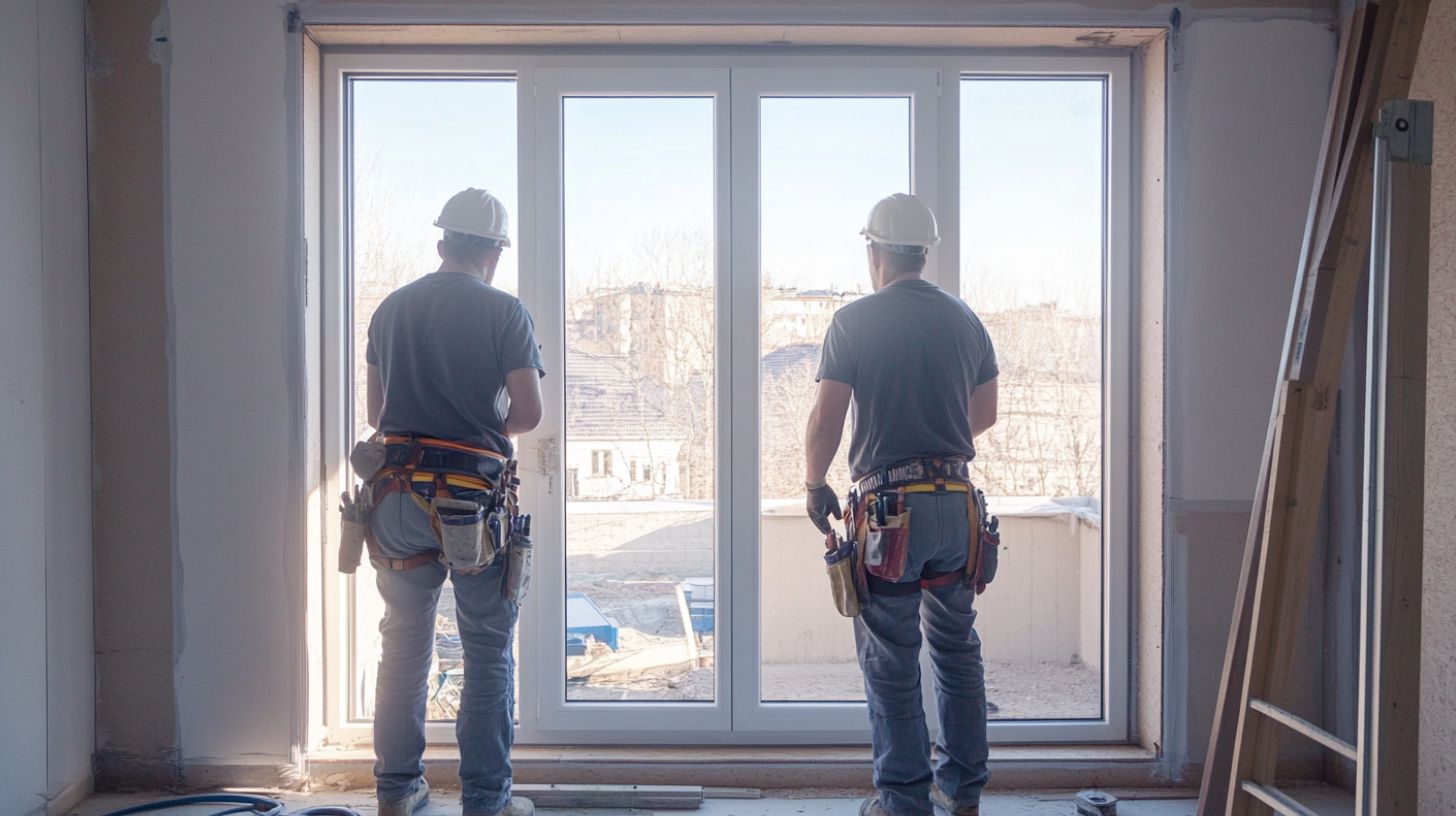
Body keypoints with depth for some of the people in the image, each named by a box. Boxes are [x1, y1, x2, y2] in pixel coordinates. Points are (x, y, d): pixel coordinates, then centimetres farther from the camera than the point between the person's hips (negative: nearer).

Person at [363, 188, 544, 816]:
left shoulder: (391, 309, 10)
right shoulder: (504, 312, -4)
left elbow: (375, 412, 13)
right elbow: (528, 412, -10)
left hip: (398, 496, 5)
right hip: (474, 494, -4)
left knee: (403, 645, 15)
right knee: (488, 651, 5)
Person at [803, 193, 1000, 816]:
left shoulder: (854, 321, -6)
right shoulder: (965, 320, 9)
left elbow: (825, 420, -7)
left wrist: (815, 486, 8)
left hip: (887, 507, -5)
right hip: (956, 503, 5)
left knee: (891, 660, 3)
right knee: (957, 648, 16)